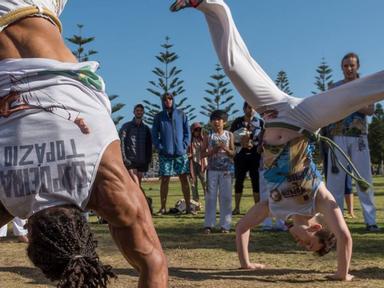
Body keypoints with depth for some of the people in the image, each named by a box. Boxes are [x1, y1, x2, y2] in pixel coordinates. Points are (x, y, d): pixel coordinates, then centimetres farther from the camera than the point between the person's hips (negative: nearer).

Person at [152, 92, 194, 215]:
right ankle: (163, 207, 8)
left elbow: (187, 132, 8)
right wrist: (160, 148, -5)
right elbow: (154, 134, 6)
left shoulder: (181, 115, 7)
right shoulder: (158, 117, 7)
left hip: (181, 153, 0)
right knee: (164, 180, 2)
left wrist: (184, 146, -3)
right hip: (165, 154, 0)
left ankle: (188, 207, 3)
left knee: (184, 179, 0)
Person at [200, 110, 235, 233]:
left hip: (226, 170, 0)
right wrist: (212, 151, -14)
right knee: (210, 197, 1)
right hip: (212, 170, 0)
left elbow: (233, 153, 3)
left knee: (226, 197, 1)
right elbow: (202, 154, 3)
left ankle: (225, 225, 7)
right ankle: (209, 224, 6)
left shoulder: (229, 135, 6)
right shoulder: (208, 136, 5)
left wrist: (224, 148, -15)